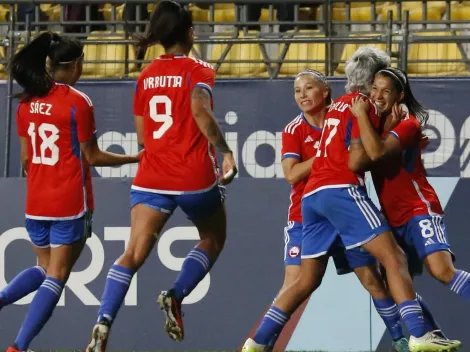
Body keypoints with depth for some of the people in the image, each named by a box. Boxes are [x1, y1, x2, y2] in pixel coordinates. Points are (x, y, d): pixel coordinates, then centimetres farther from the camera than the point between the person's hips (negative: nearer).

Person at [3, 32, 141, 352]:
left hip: (36, 203, 6)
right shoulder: (78, 102, -13)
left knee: (44, 268, 23)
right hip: (70, 203, -6)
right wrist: (136, 158, 4)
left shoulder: (27, 102, 5)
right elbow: (92, 157, -8)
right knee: (57, 276, -1)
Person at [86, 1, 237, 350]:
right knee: (213, 239, 22)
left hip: (151, 176, 4)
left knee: (134, 253, -5)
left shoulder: (146, 76, 12)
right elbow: (200, 111, -23)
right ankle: (176, 296, 0)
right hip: (194, 176, -4)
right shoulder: (198, 70, -3)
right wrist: (225, 151, -18)